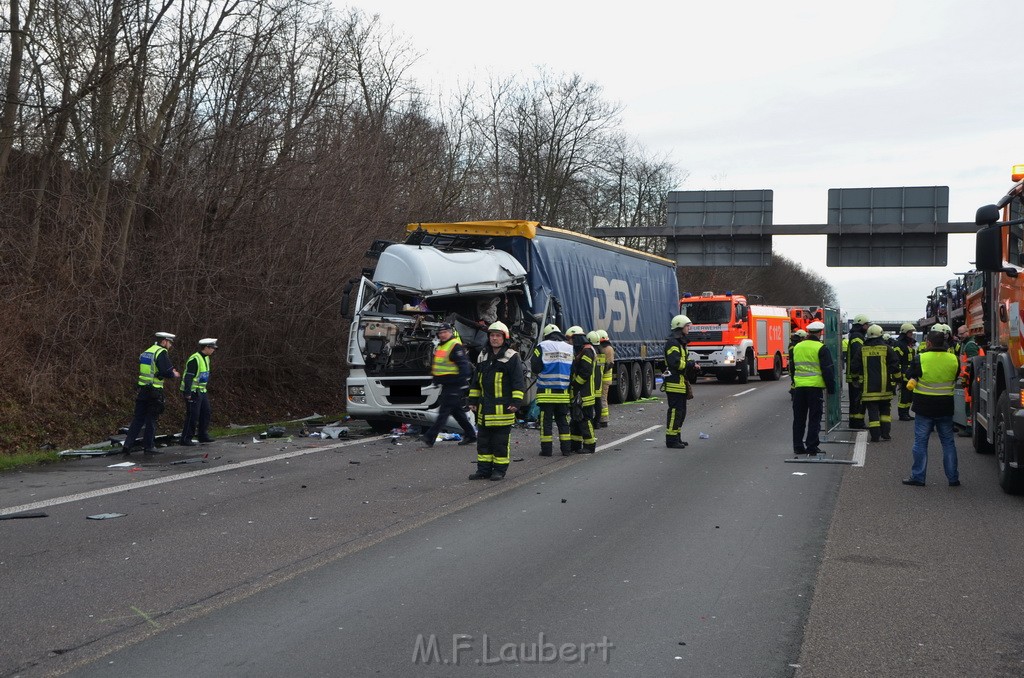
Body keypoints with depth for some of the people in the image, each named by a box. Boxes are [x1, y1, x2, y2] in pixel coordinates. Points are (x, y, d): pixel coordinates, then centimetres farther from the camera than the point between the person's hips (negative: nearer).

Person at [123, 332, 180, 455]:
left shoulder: (146, 352, 16)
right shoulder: (162, 352, -11)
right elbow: (167, 372, -20)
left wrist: (170, 371, 17)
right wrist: (174, 375, 1)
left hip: (142, 389, 7)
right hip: (154, 391, -7)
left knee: (138, 418, 9)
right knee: (151, 420, 2)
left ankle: (128, 444, 4)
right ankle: (148, 446, 7)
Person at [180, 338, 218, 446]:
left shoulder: (206, 358, 12)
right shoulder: (194, 359, -19)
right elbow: (188, 377, -22)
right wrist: (187, 393, -25)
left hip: (201, 391, 10)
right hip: (193, 392, -10)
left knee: (205, 413, 14)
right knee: (193, 416, -8)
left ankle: (203, 436, 24)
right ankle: (185, 439, -1)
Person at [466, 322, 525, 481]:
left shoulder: (512, 357, -4)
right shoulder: (483, 357, 15)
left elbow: (519, 382, -7)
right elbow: (476, 381, 21)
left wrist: (516, 402, -14)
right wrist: (473, 400, 17)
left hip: (503, 408, -6)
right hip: (485, 408, 6)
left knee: (500, 441, 1)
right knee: (483, 440, 9)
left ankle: (499, 469, 9)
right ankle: (484, 469, 16)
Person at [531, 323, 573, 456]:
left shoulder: (542, 347, -5)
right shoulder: (570, 348, 8)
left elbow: (535, 367, -8)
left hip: (547, 391, -3)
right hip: (564, 392, 3)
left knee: (546, 421, 2)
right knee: (563, 420, 12)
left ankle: (546, 449, 2)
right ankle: (566, 449, 11)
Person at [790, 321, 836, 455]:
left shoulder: (797, 347, 11)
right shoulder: (821, 348, -7)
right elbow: (828, 370, -8)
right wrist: (831, 387, 0)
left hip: (799, 387, 5)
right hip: (815, 387, -5)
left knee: (799, 418, 10)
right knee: (814, 418, 1)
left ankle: (798, 446, 12)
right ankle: (812, 446, -1)